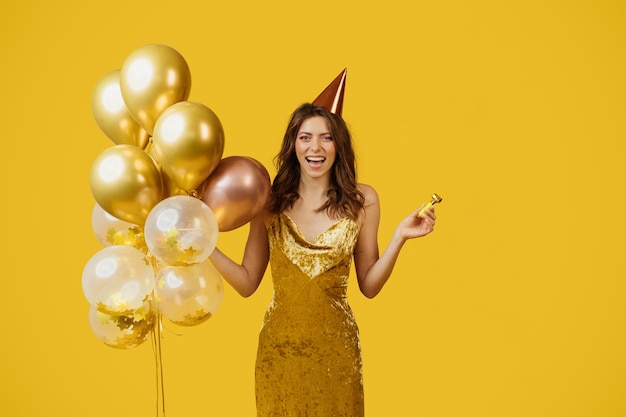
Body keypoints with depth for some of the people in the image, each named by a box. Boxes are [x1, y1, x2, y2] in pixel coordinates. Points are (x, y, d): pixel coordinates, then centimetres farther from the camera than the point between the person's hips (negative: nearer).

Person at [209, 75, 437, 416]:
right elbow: (247, 282, -1)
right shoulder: (271, 203, -4)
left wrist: (399, 238, -12)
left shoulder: (361, 201, -4)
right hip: (278, 347, 1)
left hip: (335, 347, 0)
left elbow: (369, 286, 0)